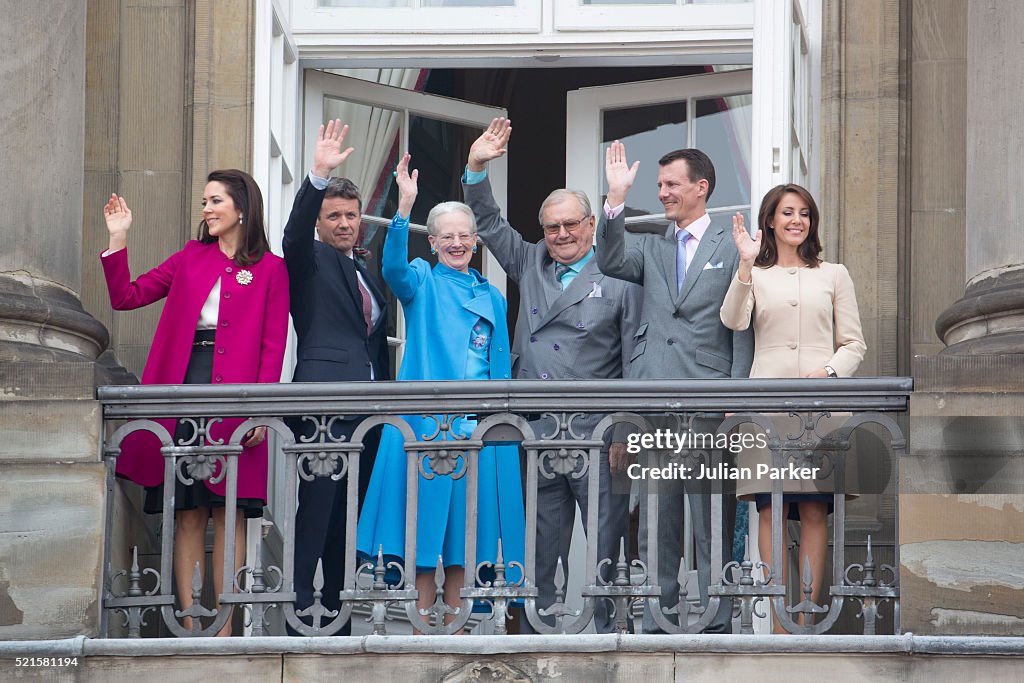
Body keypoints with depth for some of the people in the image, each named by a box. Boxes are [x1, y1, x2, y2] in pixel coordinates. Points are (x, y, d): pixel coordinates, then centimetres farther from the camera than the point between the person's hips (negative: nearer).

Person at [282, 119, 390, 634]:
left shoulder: (367, 278, 24)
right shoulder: (312, 260, 5)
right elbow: (296, 231, -18)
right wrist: (318, 176, -31)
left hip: (366, 413, 7)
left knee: (349, 522, 7)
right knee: (314, 517, -12)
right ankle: (299, 618, -14)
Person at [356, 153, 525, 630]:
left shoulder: (492, 298, 17)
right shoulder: (422, 283, 5)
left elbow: (501, 364, 19)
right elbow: (393, 268, -18)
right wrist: (404, 208, -33)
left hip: (475, 428, 4)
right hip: (427, 421, -4)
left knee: (465, 525, 4)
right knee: (425, 519, -7)